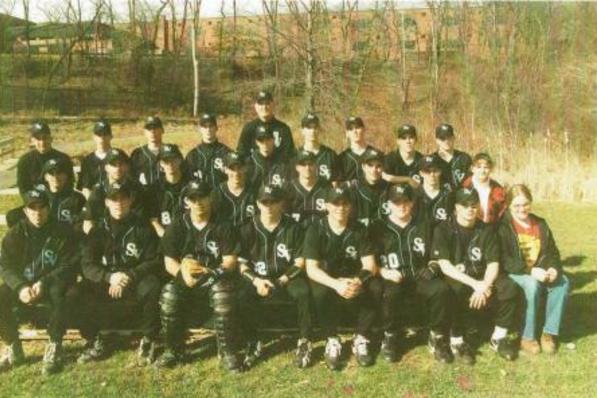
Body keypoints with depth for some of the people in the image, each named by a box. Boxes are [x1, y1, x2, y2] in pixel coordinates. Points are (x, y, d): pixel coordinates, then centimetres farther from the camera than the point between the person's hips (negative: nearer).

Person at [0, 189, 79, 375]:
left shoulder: (63, 232, -8)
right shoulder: (15, 234, 0)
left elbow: (69, 266, -11)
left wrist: (44, 283, -26)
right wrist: (20, 287, -23)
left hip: (52, 283, -3)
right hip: (22, 283, 3)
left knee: (59, 292, -36)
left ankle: (54, 347, -23)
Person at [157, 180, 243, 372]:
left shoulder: (223, 227, -2)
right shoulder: (176, 227, 3)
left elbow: (230, 262, -7)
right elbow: (169, 262, 0)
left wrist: (208, 271, -27)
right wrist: (182, 271, -24)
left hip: (216, 279, -2)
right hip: (185, 280, 2)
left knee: (224, 294, -35)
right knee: (168, 295, -30)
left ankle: (228, 352, -19)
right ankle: (173, 350, -9)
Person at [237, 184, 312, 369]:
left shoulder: (293, 228, -1)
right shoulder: (248, 229, 2)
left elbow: (300, 263, -2)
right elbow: (242, 264, 0)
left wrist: (282, 281, -17)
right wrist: (256, 280, -19)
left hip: (287, 278, -1)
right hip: (258, 279, 1)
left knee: (304, 292, -33)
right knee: (243, 296, -31)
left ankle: (304, 342, -14)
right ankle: (253, 342, -9)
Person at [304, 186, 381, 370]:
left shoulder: (359, 230, -3)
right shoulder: (315, 230, -10)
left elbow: (370, 264, -9)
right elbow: (311, 269, -17)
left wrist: (359, 281, -33)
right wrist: (336, 284, -36)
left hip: (354, 280, 2)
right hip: (327, 280, -2)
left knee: (375, 289, -29)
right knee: (320, 293, -36)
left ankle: (361, 339, -10)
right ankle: (332, 340, -14)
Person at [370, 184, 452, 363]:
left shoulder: (424, 225, 15)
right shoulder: (378, 227, 8)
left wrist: (432, 267, -4)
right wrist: (384, 272, -15)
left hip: (419, 276, 2)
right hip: (392, 279, -2)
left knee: (441, 288, -30)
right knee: (391, 293, -37)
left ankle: (437, 337, -9)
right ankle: (391, 338, -10)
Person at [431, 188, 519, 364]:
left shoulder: (487, 230, 5)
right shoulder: (443, 229, -6)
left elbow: (493, 264, -1)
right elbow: (445, 266, -14)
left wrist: (485, 286, -22)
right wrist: (474, 284, -24)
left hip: (482, 278, 4)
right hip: (455, 279, -4)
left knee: (509, 288, -23)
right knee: (457, 291, -38)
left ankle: (499, 337, -3)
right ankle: (457, 340, -16)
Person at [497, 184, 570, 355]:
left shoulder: (541, 224, 12)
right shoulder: (503, 226, -8)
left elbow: (552, 252, 11)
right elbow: (504, 260, -16)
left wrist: (553, 268, -12)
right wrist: (530, 271, -27)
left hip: (540, 272, 6)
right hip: (514, 273, -5)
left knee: (563, 282, -22)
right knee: (532, 284, -36)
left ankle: (550, 332, -13)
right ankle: (528, 337, -21)